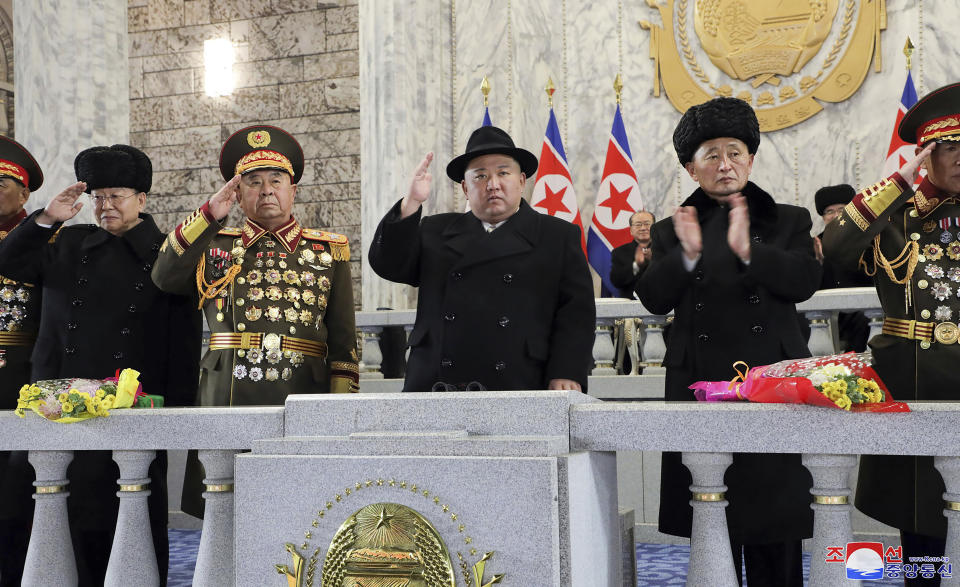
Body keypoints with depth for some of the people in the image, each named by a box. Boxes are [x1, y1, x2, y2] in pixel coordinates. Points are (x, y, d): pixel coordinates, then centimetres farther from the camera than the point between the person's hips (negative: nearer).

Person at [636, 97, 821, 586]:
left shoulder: (788, 221, 12)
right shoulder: (671, 231, 12)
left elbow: (804, 281, -6)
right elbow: (654, 299, -1)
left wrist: (748, 251, -22)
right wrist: (687, 255, -19)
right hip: (699, 386, 1)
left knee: (774, 529, -1)